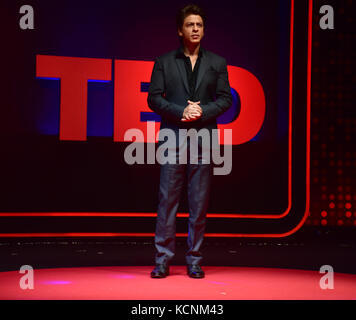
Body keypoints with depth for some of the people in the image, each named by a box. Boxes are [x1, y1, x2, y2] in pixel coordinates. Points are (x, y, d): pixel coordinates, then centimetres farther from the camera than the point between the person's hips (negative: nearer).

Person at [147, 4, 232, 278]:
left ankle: (194, 261, 12)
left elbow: (226, 99, 8)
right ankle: (163, 260, 5)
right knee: (167, 200, -2)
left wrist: (202, 111, -9)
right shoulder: (164, 62, 8)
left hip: (203, 139, 1)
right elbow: (154, 98, 2)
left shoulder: (217, 63, 11)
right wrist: (180, 111, -12)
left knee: (199, 203, 3)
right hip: (173, 137, -1)